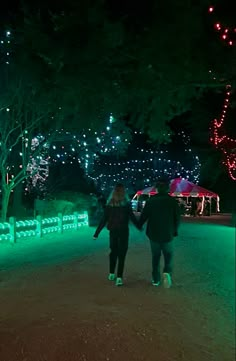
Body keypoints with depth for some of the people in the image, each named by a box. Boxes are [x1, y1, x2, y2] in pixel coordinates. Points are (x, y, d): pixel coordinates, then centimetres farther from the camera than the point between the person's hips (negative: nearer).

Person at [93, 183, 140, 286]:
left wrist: (97, 233, 4)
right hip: (123, 231, -3)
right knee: (122, 254, 2)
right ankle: (119, 277, -5)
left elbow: (104, 219, -1)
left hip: (113, 231, 3)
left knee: (113, 252, 19)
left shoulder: (109, 204, 0)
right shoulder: (126, 203, -8)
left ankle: (112, 274, 29)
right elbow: (132, 217, -7)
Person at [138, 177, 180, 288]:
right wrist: (175, 231, 14)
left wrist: (139, 225, 17)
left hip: (153, 234, 1)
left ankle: (156, 279, 20)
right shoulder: (172, 201, -6)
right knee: (168, 256, 12)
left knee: (155, 257, 14)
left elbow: (144, 216, -2)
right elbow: (177, 218, -1)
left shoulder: (151, 200, -6)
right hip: (168, 235, -1)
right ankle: (167, 272, -14)